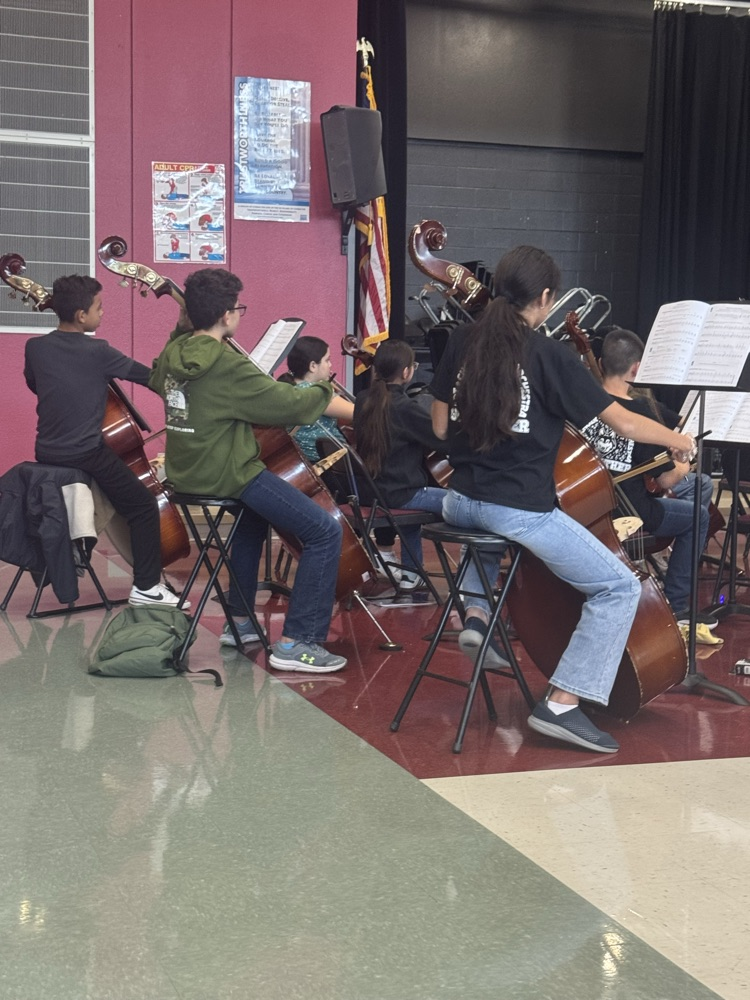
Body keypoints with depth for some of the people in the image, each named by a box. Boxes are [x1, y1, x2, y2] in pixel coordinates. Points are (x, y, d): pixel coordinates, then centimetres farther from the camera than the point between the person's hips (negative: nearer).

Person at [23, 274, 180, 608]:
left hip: (46, 454, 6)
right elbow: (150, 376, -9)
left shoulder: (35, 347, -1)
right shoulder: (97, 352, -15)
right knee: (143, 506, 6)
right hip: (86, 455, -6)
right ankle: (145, 587, 2)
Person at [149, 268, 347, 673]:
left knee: (256, 514, 38)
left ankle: (239, 621, 38)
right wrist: (323, 390, 4)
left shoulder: (173, 354, 4)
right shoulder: (228, 366, -21)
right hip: (226, 475, -10)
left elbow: (157, 381, 30)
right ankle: (295, 643, -8)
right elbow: (290, 405, -17)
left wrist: (182, 328, 29)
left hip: (187, 472, 10)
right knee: (325, 532, -8)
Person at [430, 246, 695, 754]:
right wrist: (678, 440, 10)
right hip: (521, 511, -7)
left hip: (460, 502, 7)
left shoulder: (464, 341, 6)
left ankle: (476, 614, 25)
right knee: (620, 587, 2)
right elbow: (626, 422, -7)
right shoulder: (551, 355, -10)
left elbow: (441, 427, 13)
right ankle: (561, 703, -3)